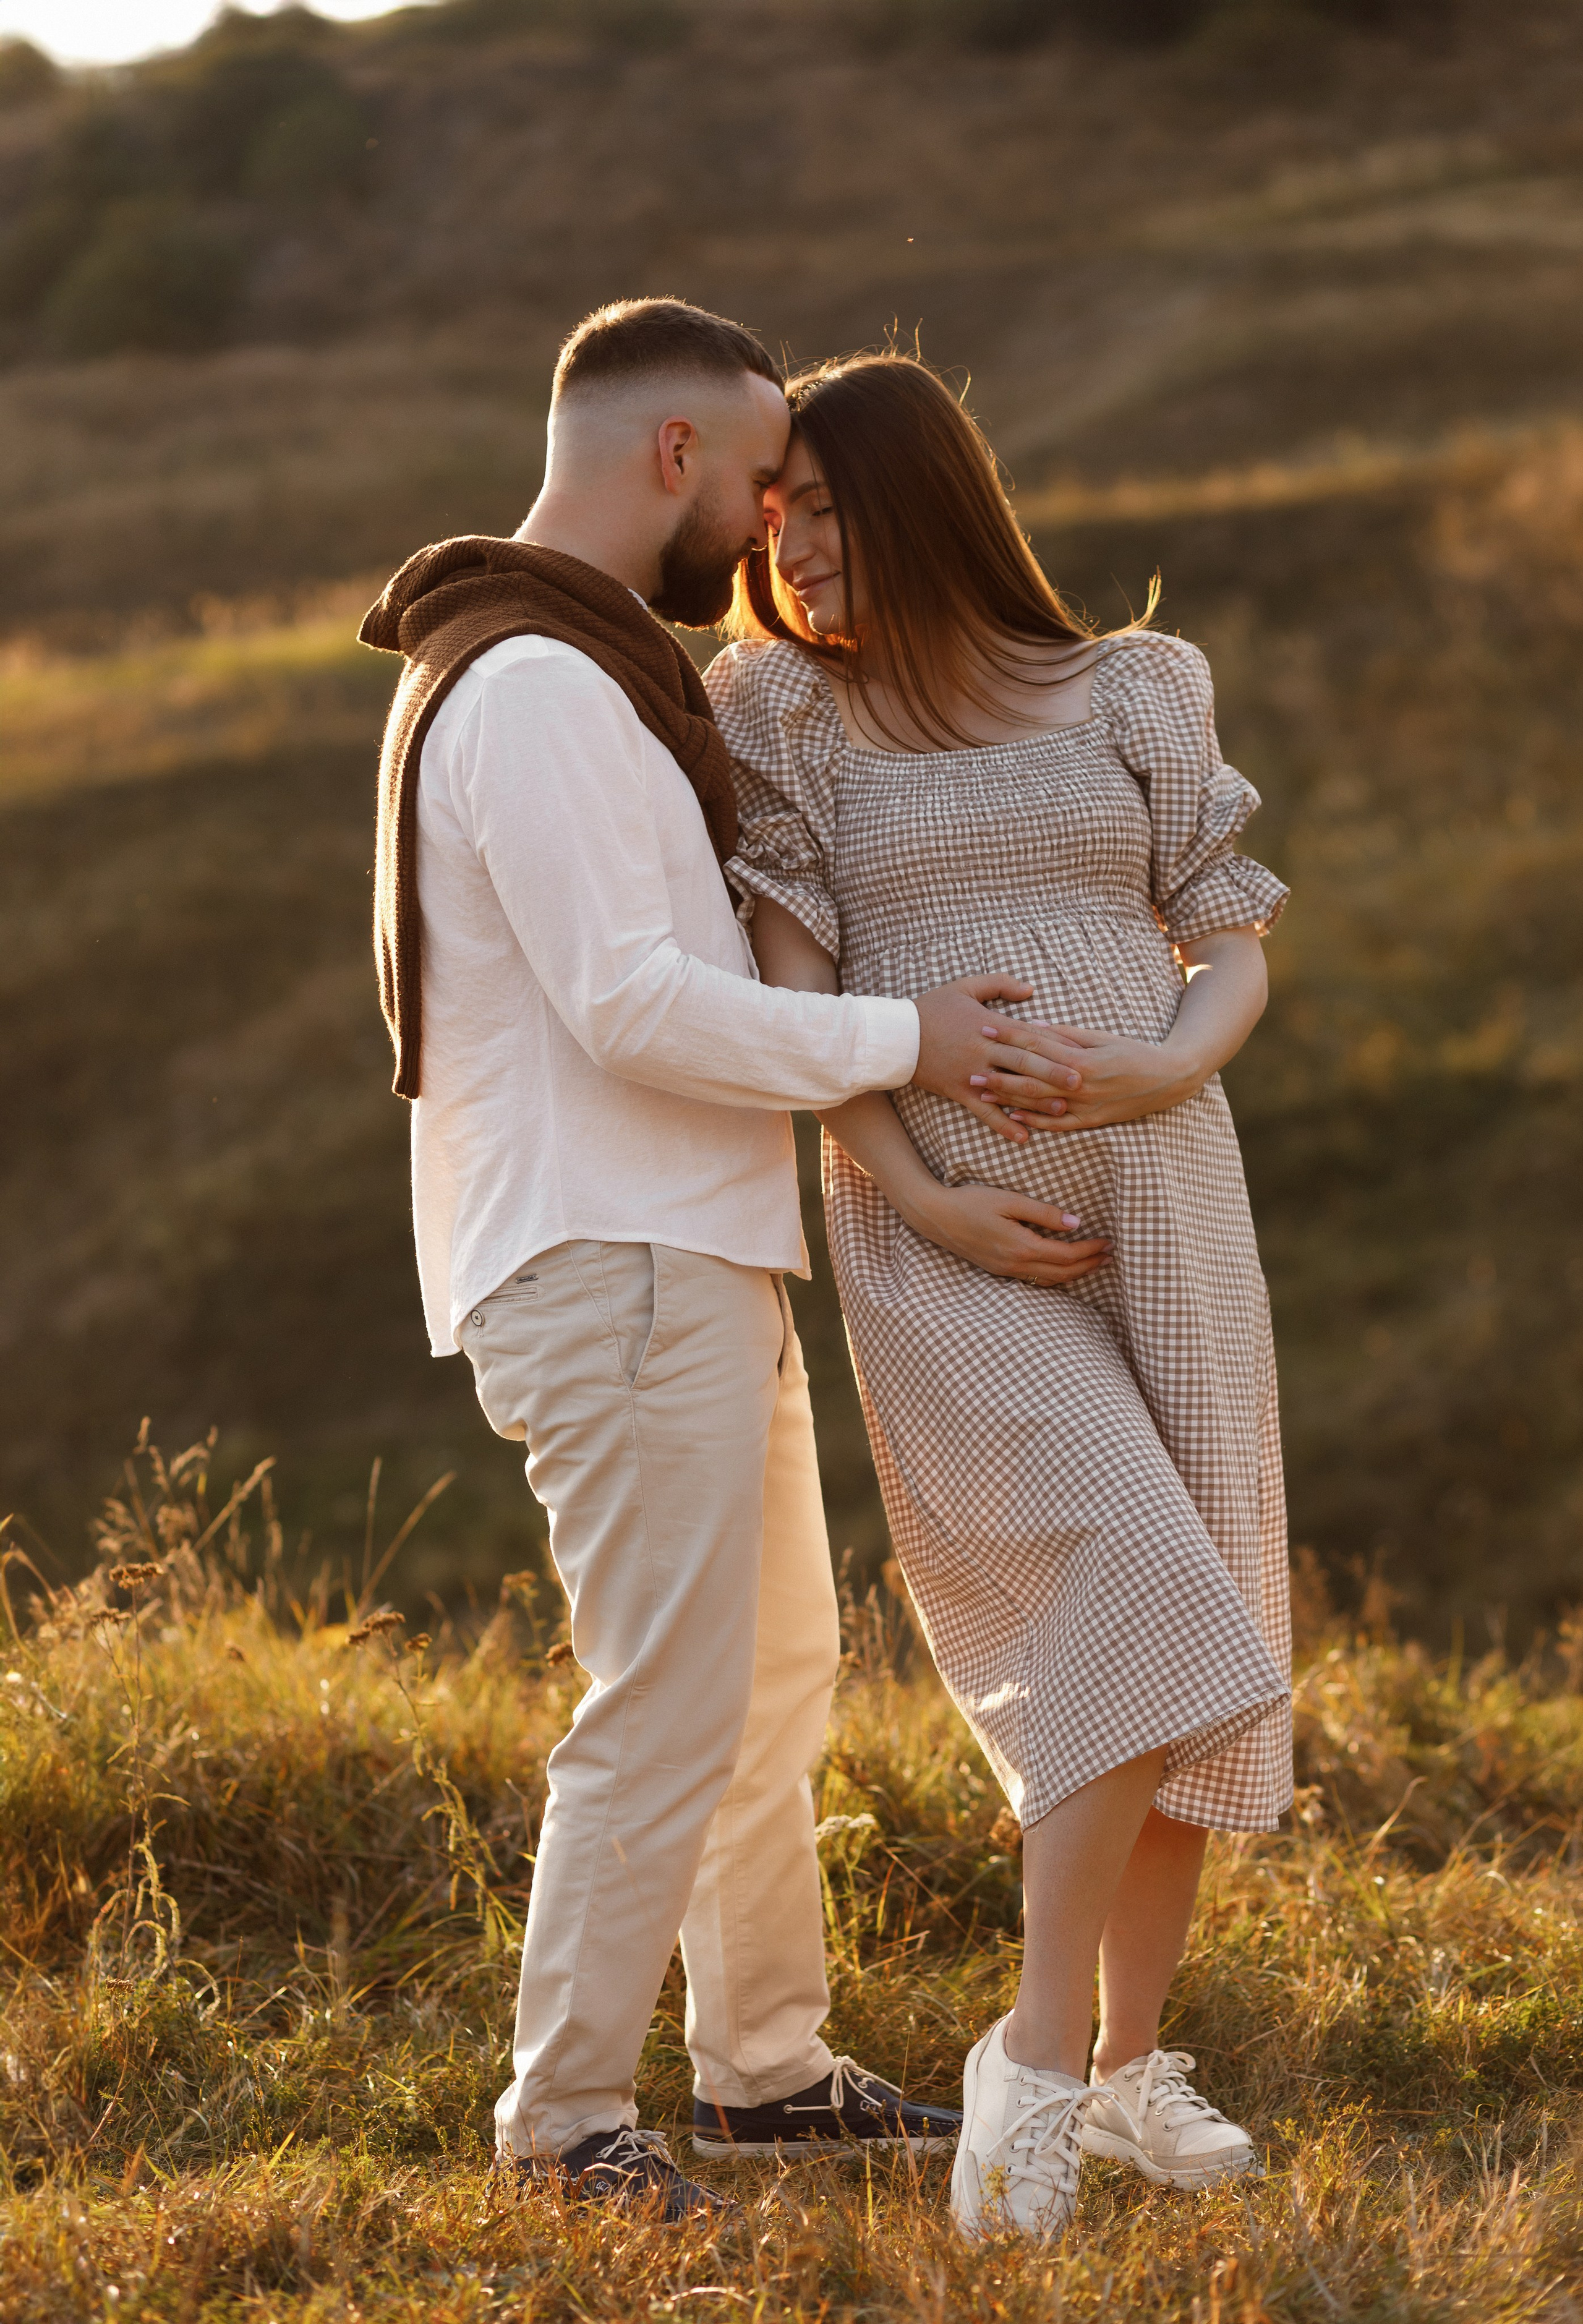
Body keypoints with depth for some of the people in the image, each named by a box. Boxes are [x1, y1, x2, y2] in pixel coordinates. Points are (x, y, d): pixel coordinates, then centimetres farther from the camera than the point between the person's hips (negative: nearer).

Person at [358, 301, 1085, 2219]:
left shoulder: (592, 677, 18)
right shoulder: (531, 687, -17)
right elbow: (632, 1005, -23)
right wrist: (901, 1038, -15)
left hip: (695, 1261, 11)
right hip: (608, 1272, -11)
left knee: (775, 1677, 17)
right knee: (671, 1706, -8)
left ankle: (768, 2066, 28)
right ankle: (566, 2118, 3)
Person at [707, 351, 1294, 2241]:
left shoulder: (1131, 699, 8)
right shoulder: (783, 717, 3)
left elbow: (1236, 955, 8)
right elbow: (793, 1003, -4)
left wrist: (1167, 1067, -14)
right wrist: (921, 1205, -15)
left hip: (1161, 1199, 3)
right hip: (940, 1234, -3)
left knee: (1193, 1647, 2)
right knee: (1133, 1608, -20)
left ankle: (1130, 2066, 15)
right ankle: (1034, 2055, -10)